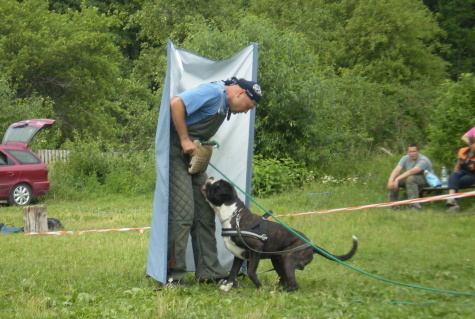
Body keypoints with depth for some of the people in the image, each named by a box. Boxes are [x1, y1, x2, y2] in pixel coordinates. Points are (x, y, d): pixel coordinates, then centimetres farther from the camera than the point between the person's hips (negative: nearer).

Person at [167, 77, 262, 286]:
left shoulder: (224, 106, 16)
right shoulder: (213, 92, -14)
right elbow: (176, 103, -25)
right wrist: (185, 140, -21)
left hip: (194, 158, 10)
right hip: (177, 153, -10)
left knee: (205, 213, 9)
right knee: (183, 213, -12)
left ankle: (208, 271, 14)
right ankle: (172, 275, -7)